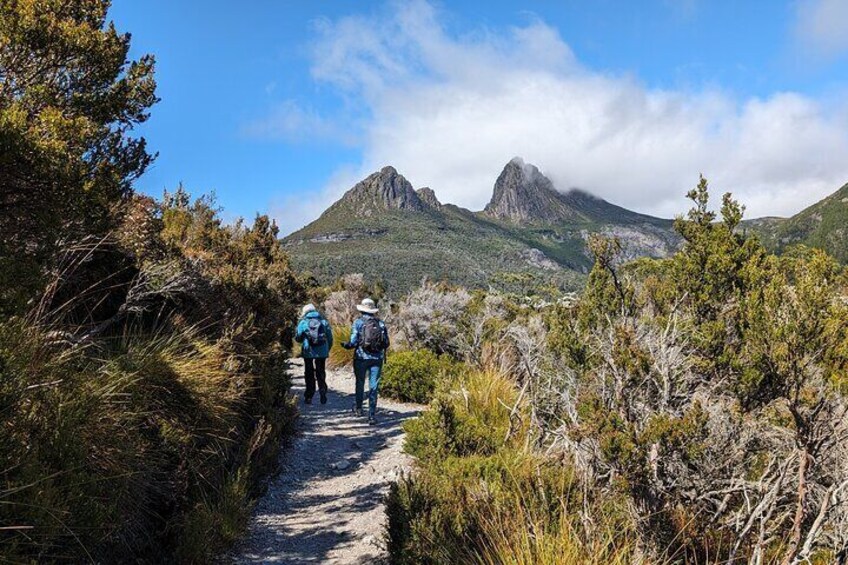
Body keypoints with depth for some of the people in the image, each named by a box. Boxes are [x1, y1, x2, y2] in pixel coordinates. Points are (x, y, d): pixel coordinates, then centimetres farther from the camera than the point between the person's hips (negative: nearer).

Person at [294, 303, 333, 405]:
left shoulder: (303, 322, -2)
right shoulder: (324, 321, 5)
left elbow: (298, 338, 2)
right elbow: (330, 337, 5)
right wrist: (327, 350, 16)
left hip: (308, 352, -1)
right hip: (322, 352, 1)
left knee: (309, 374, 11)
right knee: (321, 372, 14)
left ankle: (309, 397, 12)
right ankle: (323, 391, -3)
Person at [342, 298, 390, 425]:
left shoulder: (358, 322, -6)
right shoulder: (380, 323, 2)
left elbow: (353, 342, -10)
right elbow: (386, 343, 2)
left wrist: (345, 345, 10)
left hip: (361, 357, -1)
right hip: (377, 358, 1)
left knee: (360, 383, 19)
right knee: (373, 387, 4)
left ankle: (358, 408, 34)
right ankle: (372, 415, -1)